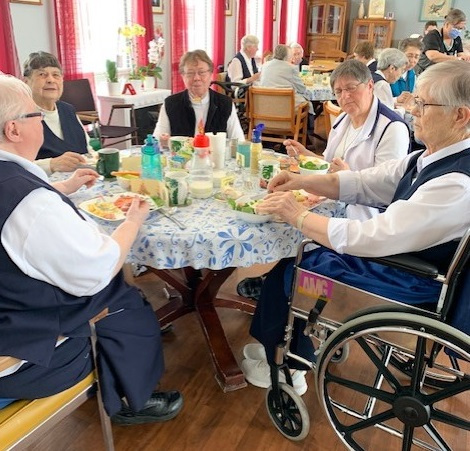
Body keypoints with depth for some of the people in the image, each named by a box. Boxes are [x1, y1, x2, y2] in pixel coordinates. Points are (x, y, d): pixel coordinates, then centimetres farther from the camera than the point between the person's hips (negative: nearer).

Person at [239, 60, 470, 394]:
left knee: (289, 271, 1)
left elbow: (372, 239, -32)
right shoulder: (430, 157, -1)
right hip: (394, 253, 9)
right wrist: (303, 181, -6)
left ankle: (285, 369, 27)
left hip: (413, 286, -9)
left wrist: (298, 216, -23)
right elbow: (364, 183, 5)